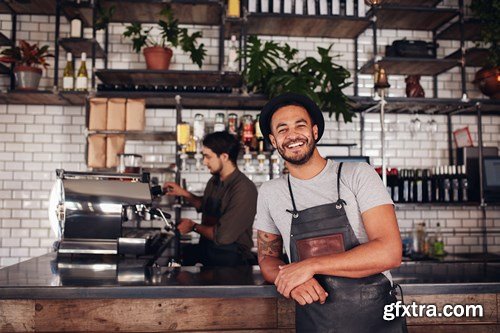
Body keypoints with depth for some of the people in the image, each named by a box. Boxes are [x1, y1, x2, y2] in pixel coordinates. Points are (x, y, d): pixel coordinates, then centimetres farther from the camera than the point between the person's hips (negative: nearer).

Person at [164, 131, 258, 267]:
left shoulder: (244, 189, -21)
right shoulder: (214, 181, 6)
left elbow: (222, 236, -22)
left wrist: (194, 227, -5)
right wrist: (183, 193, 12)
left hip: (231, 257, -7)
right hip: (206, 249, 7)